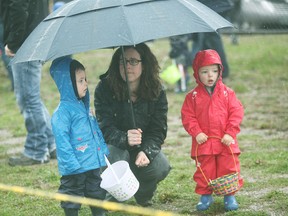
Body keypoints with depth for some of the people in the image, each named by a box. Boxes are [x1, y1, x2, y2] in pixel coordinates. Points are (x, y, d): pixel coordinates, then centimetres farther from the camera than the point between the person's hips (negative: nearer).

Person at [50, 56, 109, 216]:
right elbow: (62, 140, -21)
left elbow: (96, 130, 22)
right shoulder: (62, 112, -18)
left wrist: (103, 149, 20)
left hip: (94, 163, 9)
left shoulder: (83, 106, 10)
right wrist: (72, 164, -23)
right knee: (73, 195, 4)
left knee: (96, 191, 20)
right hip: (75, 167, -8)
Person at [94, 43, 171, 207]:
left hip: (145, 147, 2)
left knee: (161, 168, -28)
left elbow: (158, 130, -13)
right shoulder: (104, 89, -16)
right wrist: (125, 139, -43)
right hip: (115, 146, -2)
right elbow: (106, 127, -21)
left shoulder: (157, 92, -10)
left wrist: (146, 152, -34)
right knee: (117, 160, -36)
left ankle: (144, 195, 9)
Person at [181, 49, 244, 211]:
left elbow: (237, 112, -2)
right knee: (204, 171, 6)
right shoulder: (193, 96, -1)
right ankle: (205, 195, 19)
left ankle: (230, 196, 18)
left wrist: (230, 133, -10)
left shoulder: (227, 93, 0)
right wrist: (196, 132, -13)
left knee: (229, 169, 5)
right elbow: (188, 116, -1)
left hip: (225, 143, 0)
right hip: (204, 142, 0)